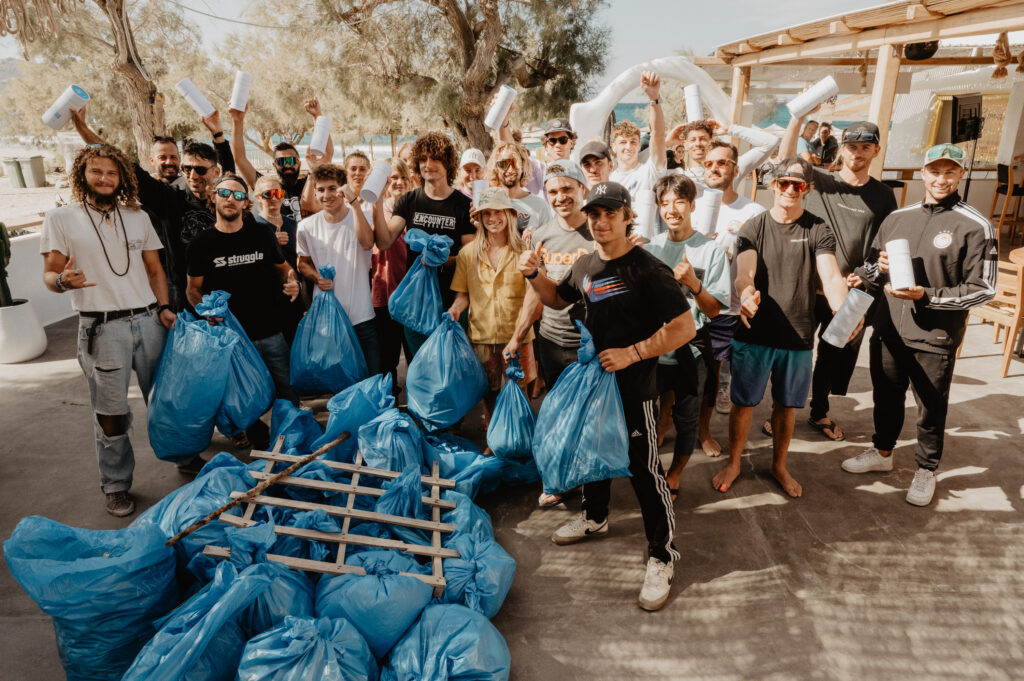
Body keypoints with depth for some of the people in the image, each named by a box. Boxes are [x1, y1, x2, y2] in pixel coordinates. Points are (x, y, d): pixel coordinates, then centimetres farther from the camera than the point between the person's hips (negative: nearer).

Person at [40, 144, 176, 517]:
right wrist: (63, 280, -22)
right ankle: (116, 486, 17)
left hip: (148, 320, 3)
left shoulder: (138, 217, 13)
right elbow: (49, 274, 2)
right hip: (102, 328, -3)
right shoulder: (60, 218, 3)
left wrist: (164, 307, 1)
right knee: (111, 415, 1)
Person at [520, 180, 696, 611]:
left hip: (634, 386, -7)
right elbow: (559, 299, 21)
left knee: (643, 467, -1)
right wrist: (533, 275, 2)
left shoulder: (648, 270, -18)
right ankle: (594, 516, 48)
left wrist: (633, 353, -24)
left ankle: (661, 556, 16)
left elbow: (683, 327, -20)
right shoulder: (585, 264, 4)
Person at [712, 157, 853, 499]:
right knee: (743, 402, 9)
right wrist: (746, 295, -39)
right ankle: (733, 463, 29)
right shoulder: (753, 228, -1)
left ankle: (779, 465, 36)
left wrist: (841, 308, -34)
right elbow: (744, 271, -16)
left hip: (797, 336, 1)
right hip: (753, 333, -1)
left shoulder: (818, 230, 0)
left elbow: (830, 275, -13)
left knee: (786, 405, 15)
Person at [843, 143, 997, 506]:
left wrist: (927, 296, -20)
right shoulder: (897, 218, 7)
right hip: (888, 332, 4)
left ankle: (926, 470, 30)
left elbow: (983, 288, -9)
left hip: (935, 340, -4)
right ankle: (882, 452, 41)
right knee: (886, 397, 20)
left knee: (931, 408, 10)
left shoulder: (976, 227, -7)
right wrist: (876, 271, -9)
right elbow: (871, 270, 14)